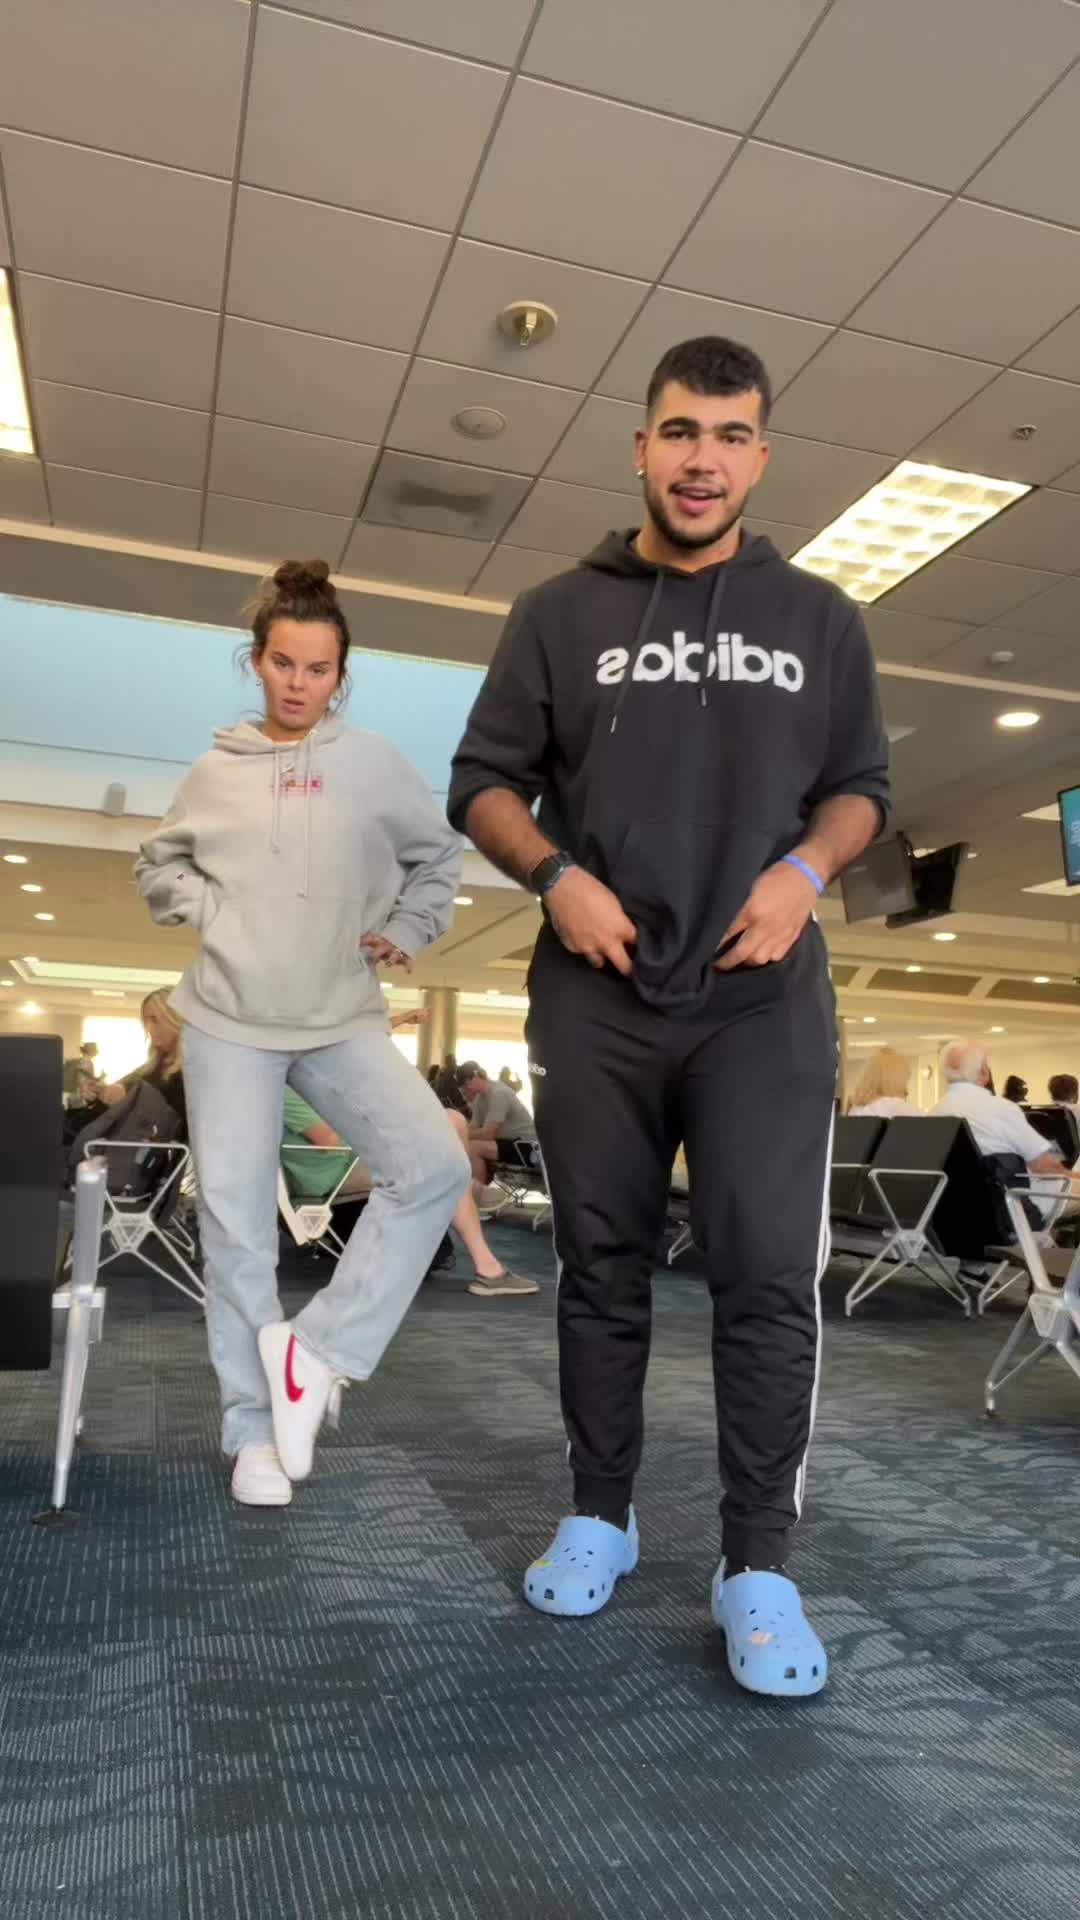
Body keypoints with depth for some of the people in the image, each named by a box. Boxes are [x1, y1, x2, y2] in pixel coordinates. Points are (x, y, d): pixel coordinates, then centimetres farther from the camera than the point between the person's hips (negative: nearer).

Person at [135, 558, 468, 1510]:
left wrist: (406, 932, 2)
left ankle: (320, 1350, -2)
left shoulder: (375, 763, 2)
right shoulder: (216, 770, 4)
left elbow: (439, 857, 14)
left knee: (434, 1167, -16)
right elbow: (157, 866, 15)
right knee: (237, 1223, 2)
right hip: (230, 1023, 0)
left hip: (344, 1023, 0)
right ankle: (254, 1428, 17)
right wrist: (210, 910, -2)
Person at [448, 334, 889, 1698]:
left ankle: (759, 1566, 8)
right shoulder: (559, 614, 8)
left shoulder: (819, 620, 11)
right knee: (601, 1265, 9)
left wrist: (804, 870, -7)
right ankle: (598, 1517, 26)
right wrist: (556, 874, -11)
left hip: (765, 998, 0)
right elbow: (482, 784, 8)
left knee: (770, 1273, -6)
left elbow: (862, 785, 14)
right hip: (597, 997, 1)